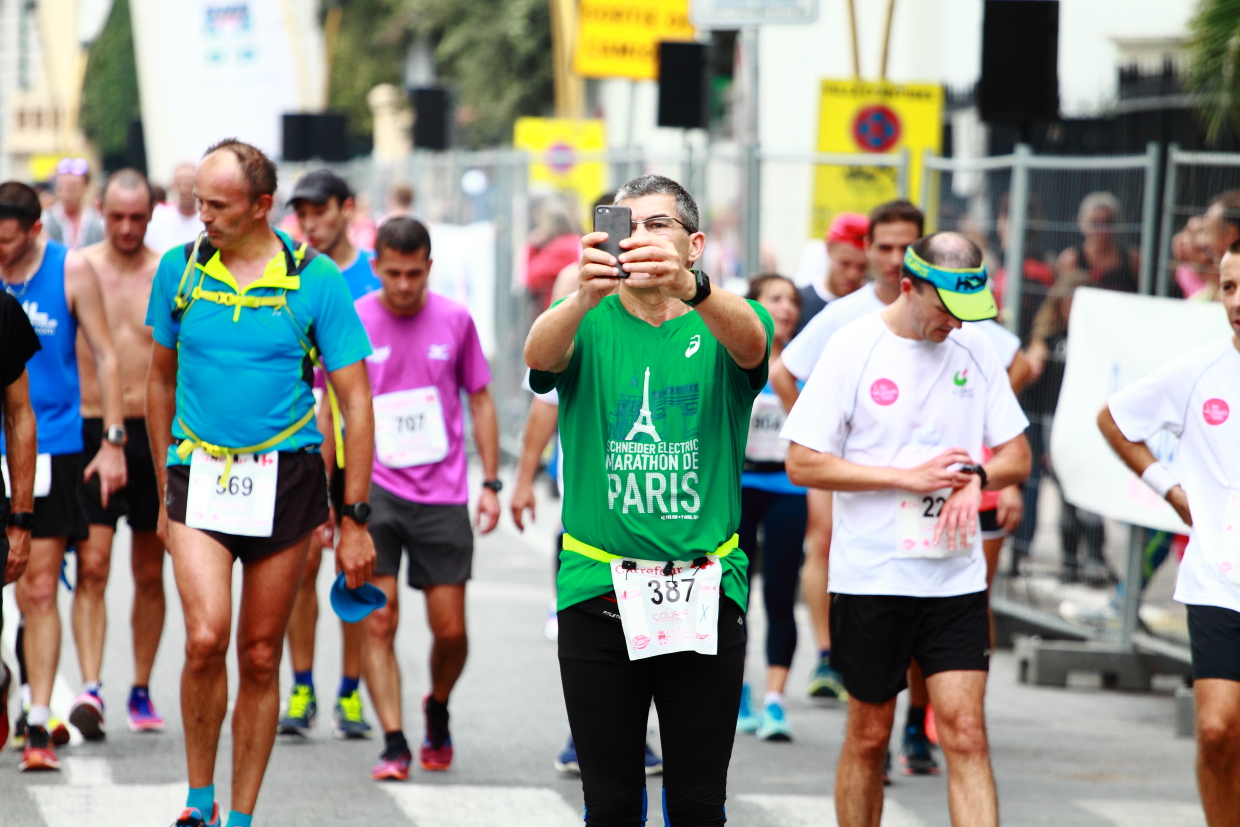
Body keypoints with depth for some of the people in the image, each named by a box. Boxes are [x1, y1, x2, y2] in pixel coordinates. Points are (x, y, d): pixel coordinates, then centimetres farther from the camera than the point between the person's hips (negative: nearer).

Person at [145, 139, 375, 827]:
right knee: (205, 639, -17)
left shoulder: (316, 280, -5)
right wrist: (165, 492, 16)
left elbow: (355, 403, -2)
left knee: (260, 657, 5)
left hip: (285, 479, -1)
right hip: (199, 477, 1)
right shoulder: (179, 269, 2)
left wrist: (354, 518, -5)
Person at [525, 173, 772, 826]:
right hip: (597, 592, 0)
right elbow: (540, 355, -20)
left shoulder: (720, 326, 1)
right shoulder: (591, 325, 3)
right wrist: (584, 297, -43)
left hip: (704, 595, 0)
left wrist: (688, 285, -46)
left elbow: (750, 340, -24)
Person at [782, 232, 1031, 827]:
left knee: (965, 732, -7)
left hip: (955, 574, 3)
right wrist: (909, 476, -15)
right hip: (870, 573, -3)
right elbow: (803, 464, -9)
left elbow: (1016, 457, 12)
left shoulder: (975, 349, 6)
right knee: (868, 736, 7)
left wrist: (976, 477, -11)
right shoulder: (853, 348, -7)